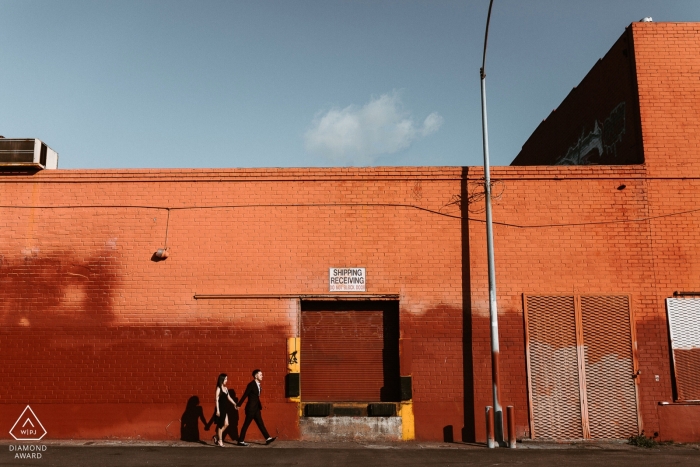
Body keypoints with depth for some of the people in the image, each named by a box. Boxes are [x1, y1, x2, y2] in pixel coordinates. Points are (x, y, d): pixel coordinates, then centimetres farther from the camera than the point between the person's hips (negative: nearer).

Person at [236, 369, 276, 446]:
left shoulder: (258, 385, 9)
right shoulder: (251, 384, -16)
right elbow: (245, 395, -15)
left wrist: (260, 406, 13)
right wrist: (238, 405, -11)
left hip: (256, 408, 8)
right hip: (251, 408, -8)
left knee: (260, 423, 7)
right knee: (246, 424, 1)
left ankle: (268, 438, 7)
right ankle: (241, 441, 10)